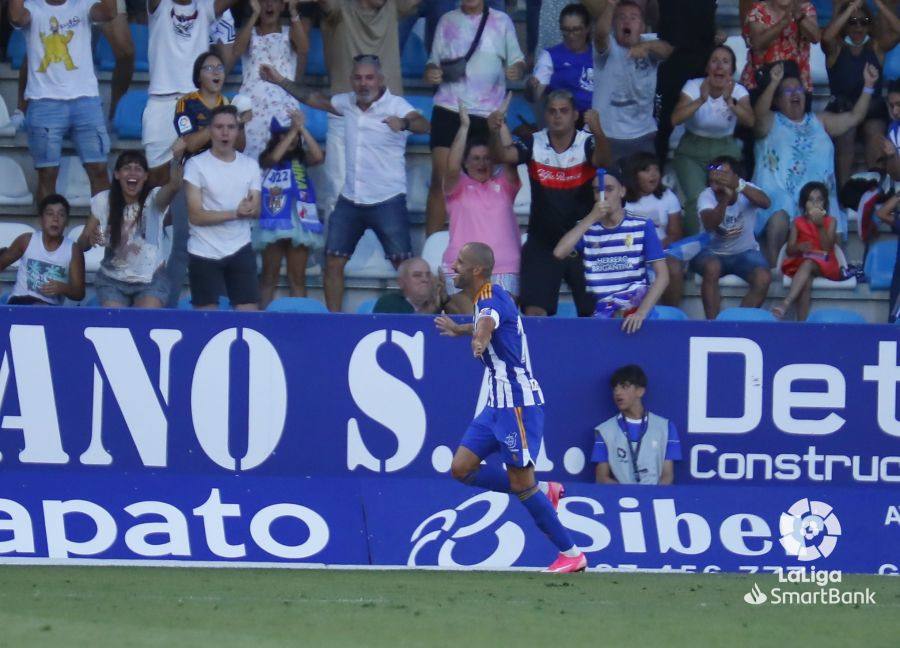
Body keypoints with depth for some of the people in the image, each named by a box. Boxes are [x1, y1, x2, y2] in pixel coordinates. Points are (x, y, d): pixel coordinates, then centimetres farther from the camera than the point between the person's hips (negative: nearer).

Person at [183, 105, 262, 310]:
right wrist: (235, 213, -19)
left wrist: (250, 208, -21)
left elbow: (256, 211, 4)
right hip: (204, 253, -3)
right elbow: (196, 216, -11)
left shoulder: (250, 165, 8)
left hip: (240, 250, 3)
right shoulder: (196, 165, -6)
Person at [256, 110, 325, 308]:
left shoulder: (301, 158, 9)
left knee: (297, 278, 5)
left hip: (299, 222, 2)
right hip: (274, 222, -2)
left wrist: (301, 128, -12)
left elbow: (318, 157, -10)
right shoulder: (266, 158, 4)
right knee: (270, 276, 2)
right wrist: (293, 130, -14)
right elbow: (274, 157, -17)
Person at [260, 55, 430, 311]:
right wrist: (281, 81, 20)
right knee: (333, 262, 5)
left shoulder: (396, 105, -11)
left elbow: (422, 124, -29)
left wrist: (404, 123, -51)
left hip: (387, 201, -6)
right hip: (350, 201, 6)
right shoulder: (348, 103, 6)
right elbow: (314, 99, 22)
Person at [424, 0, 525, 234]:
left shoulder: (501, 21, 9)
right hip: (449, 109, 0)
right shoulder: (447, 21, 11)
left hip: (488, 112, 0)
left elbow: (517, 59, 11)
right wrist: (431, 72, -7)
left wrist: (517, 69, -12)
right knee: (441, 179, -7)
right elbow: (435, 60, 15)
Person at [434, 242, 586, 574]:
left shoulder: (493, 297, -17)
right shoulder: (485, 300, 12)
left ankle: (571, 553, 3)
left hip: (518, 404, -9)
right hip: (498, 404, 9)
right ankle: (544, 493, 13)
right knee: (462, 468, 2)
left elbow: (488, 322, -43)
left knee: (521, 484, -7)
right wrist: (459, 329, 54)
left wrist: (479, 339, -65)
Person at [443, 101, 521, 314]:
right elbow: (452, 167, -9)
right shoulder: (458, 187, 10)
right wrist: (464, 126, -12)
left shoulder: (504, 185, 14)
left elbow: (510, 159, -3)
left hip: (504, 268, 2)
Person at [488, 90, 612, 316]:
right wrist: (495, 132, -39)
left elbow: (603, 160, -30)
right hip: (542, 242, 1)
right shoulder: (534, 144, -4)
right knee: (533, 311, -5)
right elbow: (502, 155, -17)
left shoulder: (587, 143, -9)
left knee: (593, 312, 4)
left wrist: (598, 131, -50)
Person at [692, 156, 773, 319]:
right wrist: (725, 198, -52)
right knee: (712, 268, -35)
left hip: (745, 252, 1)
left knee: (763, 279, -26)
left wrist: (739, 186, -54)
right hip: (713, 252, -1)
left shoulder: (746, 191, -14)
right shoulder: (707, 196, -17)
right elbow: (709, 225, -36)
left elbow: (765, 203, -37)